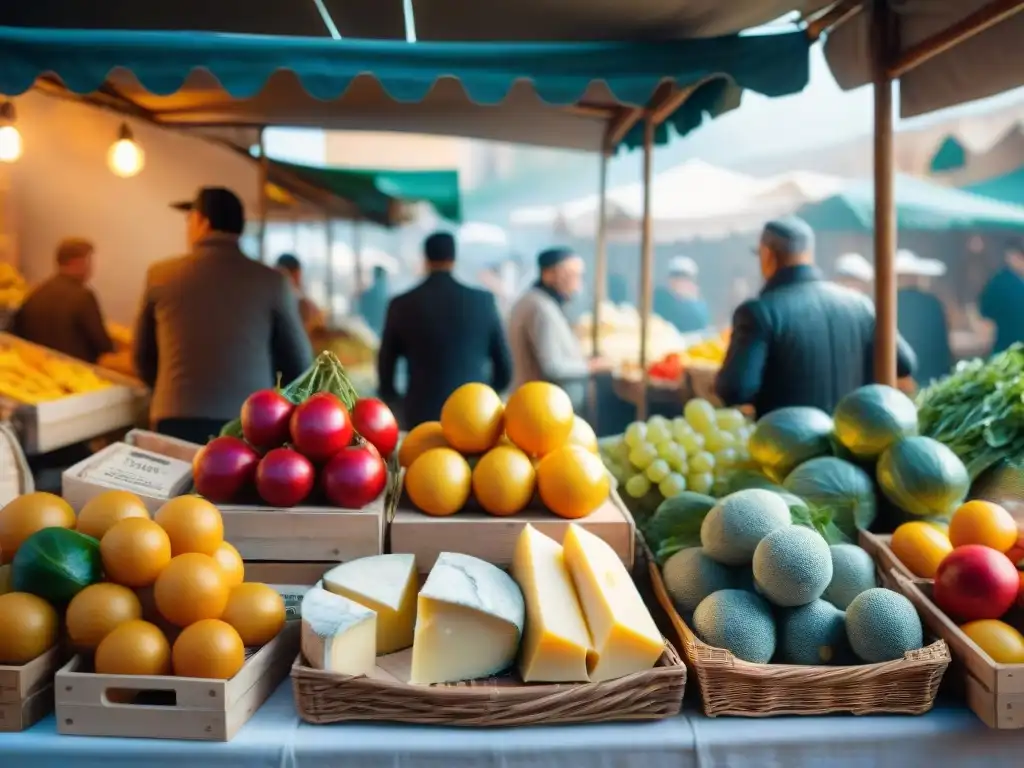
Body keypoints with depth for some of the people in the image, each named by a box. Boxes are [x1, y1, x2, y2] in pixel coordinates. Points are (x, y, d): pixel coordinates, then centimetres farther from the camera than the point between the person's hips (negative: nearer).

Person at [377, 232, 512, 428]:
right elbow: (504, 369, 5)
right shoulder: (483, 300, 0)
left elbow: (385, 371, 7)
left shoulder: (401, 305, 0)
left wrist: (402, 411, 24)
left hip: (422, 418, 0)